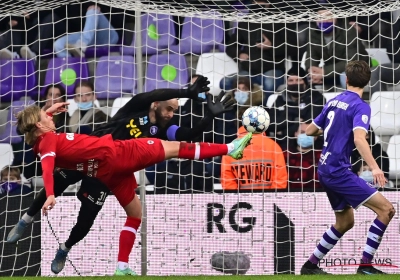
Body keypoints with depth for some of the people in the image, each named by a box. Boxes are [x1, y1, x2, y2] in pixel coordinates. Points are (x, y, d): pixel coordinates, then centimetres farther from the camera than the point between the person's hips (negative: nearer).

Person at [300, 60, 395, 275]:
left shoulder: (333, 102, 11)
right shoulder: (360, 106, -11)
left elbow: (310, 131, 20)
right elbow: (359, 138, -28)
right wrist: (374, 167, -36)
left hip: (325, 170, 9)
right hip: (339, 171, -9)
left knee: (345, 221, 21)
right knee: (386, 210, -10)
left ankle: (310, 265, 23)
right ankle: (365, 265, -12)